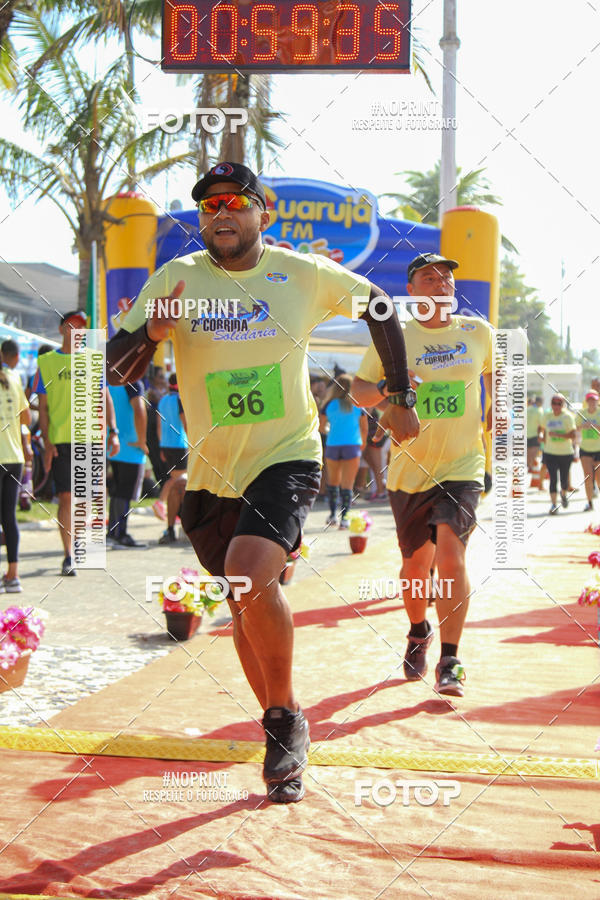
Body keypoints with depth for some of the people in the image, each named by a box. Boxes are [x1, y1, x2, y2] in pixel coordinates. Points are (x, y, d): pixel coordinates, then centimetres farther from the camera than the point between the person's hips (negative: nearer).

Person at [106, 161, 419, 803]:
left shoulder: (303, 274, -5)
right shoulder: (176, 279, -4)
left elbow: (378, 307, 12)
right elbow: (116, 371, -6)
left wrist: (400, 398, 12)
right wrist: (150, 332, -27)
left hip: (288, 457, -3)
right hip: (211, 473, 3)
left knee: (249, 576, -27)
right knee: (244, 606, 13)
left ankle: (285, 716, -6)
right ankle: (283, 731, 34)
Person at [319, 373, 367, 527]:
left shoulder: (329, 404, -1)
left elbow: (321, 427, 1)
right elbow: (364, 429, 4)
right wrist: (363, 442, 23)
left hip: (333, 445, 1)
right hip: (352, 445, -1)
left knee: (333, 481, 19)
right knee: (347, 484, 0)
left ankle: (333, 514, 18)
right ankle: (344, 518, -6)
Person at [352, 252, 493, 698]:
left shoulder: (478, 332, 4)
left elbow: (494, 371, 22)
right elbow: (358, 389, 4)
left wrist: (498, 414, 10)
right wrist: (386, 389, -16)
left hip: (463, 467, -1)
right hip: (409, 470, 1)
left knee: (450, 553, -19)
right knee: (416, 564, 10)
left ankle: (450, 661, -11)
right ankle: (419, 632, 41)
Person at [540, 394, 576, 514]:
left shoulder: (568, 417, -6)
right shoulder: (547, 416, 5)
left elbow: (573, 435, -13)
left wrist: (557, 434, -22)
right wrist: (545, 445, 20)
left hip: (566, 453, -2)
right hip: (550, 453, 2)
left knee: (564, 479, 7)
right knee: (553, 479, -9)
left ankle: (564, 495, 40)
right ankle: (554, 505, -6)